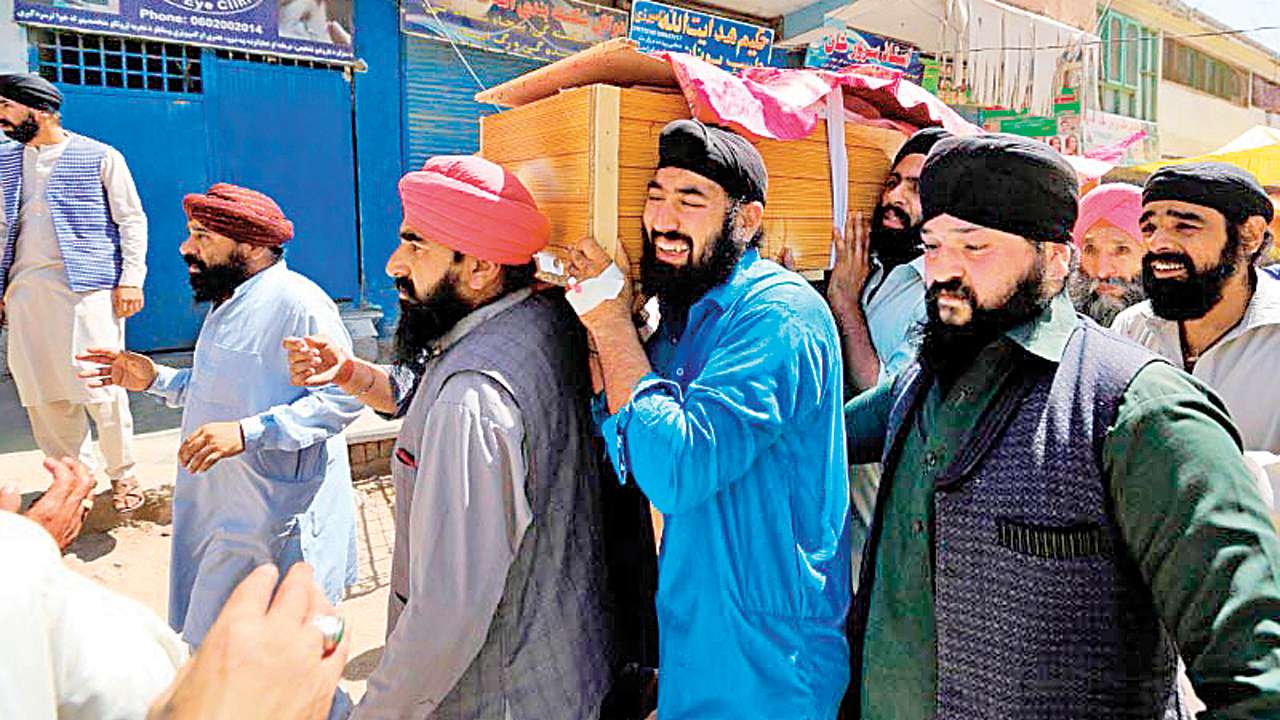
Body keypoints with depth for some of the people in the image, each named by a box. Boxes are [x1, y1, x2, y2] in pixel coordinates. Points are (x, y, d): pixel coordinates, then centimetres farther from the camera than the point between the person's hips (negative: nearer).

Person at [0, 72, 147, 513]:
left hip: (86, 284, -5)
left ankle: (122, 477, 9)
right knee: (41, 394, 5)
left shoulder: (100, 157, 2)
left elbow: (132, 220, 0)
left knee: (101, 386, -7)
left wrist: (130, 279, -9)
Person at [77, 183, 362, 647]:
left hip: (277, 517, -10)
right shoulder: (228, 303, 13)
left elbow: (343, 397, -24)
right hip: (222, 505, 10)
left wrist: (246, 432, -29)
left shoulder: (298, 304, -19)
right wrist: (156, 380, 12)